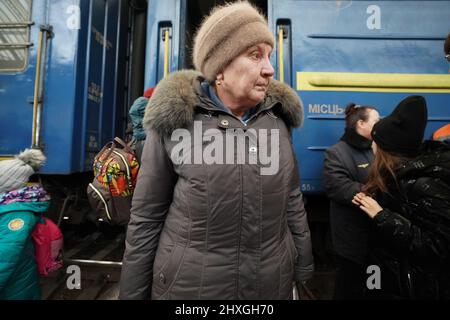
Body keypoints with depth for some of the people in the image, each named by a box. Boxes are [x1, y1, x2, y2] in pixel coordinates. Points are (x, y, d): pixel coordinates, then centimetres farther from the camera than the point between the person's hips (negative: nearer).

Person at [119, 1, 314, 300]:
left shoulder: (279, 116, -1)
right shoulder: (174, 118, -12)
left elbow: (293, 200, 5)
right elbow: (147, 216, -7)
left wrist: (303, 269, 10)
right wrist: (133, 292, -1)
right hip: (189, 283, -2)